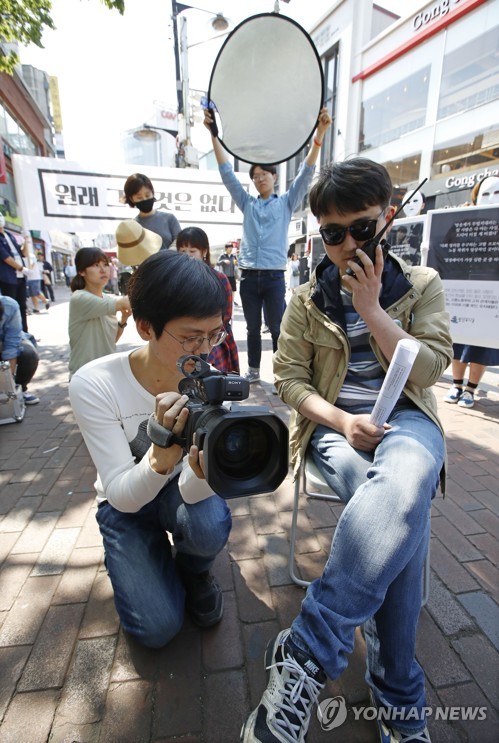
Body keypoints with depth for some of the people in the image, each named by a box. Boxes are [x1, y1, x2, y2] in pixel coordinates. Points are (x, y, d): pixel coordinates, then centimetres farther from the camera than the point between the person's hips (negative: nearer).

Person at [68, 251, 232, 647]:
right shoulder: (95, 384, -28)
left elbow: (192, 491, -25)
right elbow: (122, 496, -26)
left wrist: (203, 470, -49)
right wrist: (163, 456, -48)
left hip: (180, 490, 2)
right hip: (125, 503, -1)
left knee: (211, 525, -31)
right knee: (157, 627, -11)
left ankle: (192, 570, 7)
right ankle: (134, 566, 23)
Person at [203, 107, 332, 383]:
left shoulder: (286, 202, 11)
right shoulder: (247, 203, 15)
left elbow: (306, 173, 0)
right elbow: (227, 172, 10)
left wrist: (319, 135, -13)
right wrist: (214, 135, 0)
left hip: (274, 276, -2)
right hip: (249, 276, 3)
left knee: (277, 327, -1)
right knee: (253, 327, 9)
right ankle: (253, 370, 20)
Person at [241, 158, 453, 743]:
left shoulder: (422, 285, 10)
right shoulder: (307, 300, 10)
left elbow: (428, 369, -1)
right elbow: (289, 377, 4)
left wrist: (371, 308, -8)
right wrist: (340, 420, -14)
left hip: (404, 416, 1)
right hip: (334, 425, 0)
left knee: (403, 486, -37)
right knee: (403, 519, -30)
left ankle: (305, 654, -29)